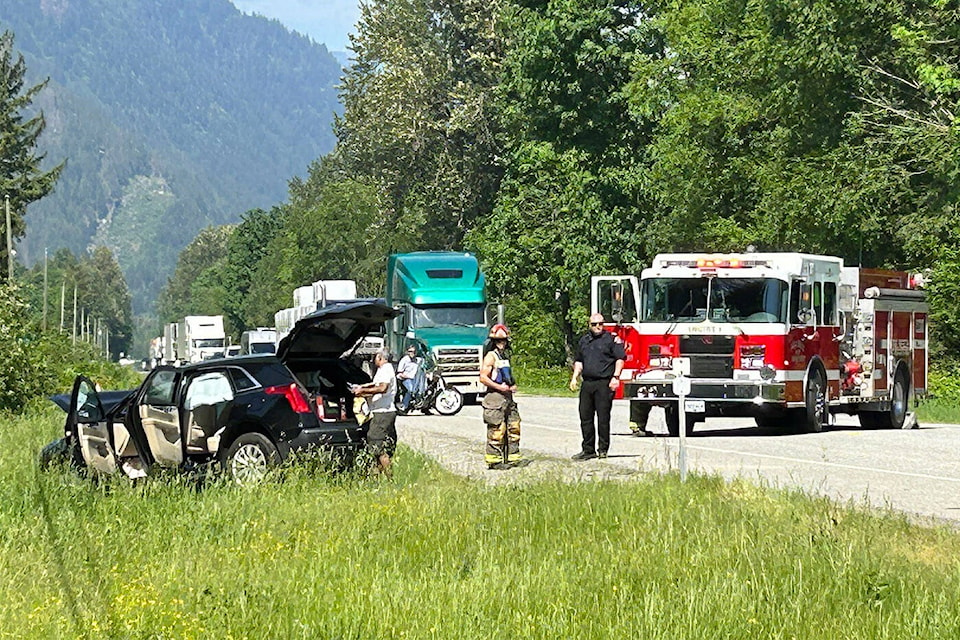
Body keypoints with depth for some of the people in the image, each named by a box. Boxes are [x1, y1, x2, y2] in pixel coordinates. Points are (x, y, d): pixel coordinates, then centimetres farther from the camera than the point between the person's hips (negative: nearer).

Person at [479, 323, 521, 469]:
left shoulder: (505, 356, 19)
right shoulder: (491, 356, -7)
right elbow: (483, 378, -15)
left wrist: (513, 385, 12)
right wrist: (499, 387, -18)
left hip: (507, 397, 9)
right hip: (495, 397, -9)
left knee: (514, 427, 8)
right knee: (497, 430, -7)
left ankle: (513, 457, 14)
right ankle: (494, 460, -2)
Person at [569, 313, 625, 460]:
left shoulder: (611, 339, 1)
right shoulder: (584, 341, 18)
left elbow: (620, 358, -4)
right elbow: (578, 361, 25)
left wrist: (615, 377, -12)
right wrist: (574, 377, 13)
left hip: (604, 384, -6)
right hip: (587, 384, 6)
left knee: (603, 417, -4)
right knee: (585, 417, 5)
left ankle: (603, 449, 3)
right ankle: (588, 449, 10)